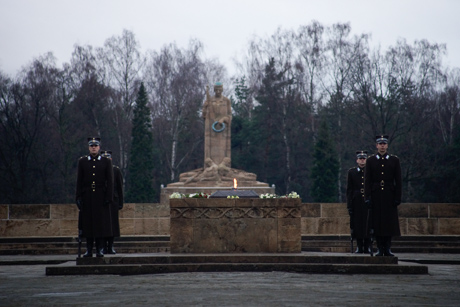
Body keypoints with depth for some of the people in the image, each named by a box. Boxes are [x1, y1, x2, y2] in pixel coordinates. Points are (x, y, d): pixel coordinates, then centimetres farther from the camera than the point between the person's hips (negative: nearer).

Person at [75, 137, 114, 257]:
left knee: (101, 223, -1)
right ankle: (89, 249, 6)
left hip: (101, 197, -1)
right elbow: (79, 181, 6)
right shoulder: (82, 161, 7)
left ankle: (100, 249, 4)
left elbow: (110, 181, 2)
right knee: (87, 223, 1)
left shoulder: (106, 162, 4)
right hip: (87, 197, 1)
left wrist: (109, 197, -6)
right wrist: (78, 197, -1)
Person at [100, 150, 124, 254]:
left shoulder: (116, 170, 5)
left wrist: (120, 203, 1)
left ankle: (110, 247, 6)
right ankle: (104, 247, 5)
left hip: (113, 201, 0)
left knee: (112, 224, -1)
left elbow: (120, 187, 5)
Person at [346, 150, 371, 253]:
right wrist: (349, 205, -1)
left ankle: (367, 247, 6)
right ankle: (359, 247, 8)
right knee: (357, 225, 1)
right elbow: (349, 190, 5)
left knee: (368, 225, -1)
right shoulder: (351, 172, 7)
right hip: (356, 203, 0)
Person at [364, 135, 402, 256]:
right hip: (376, 195, 0)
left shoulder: (394, 160, 6)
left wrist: (398, 197, -1)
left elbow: (398, 180, 5)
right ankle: (380, 249, 6)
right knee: (377, 222, 0)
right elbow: (367, 180, 2)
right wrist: (367, 197, -5)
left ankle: (387, 248, 8)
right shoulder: (370, 160, 5)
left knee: (390, 222, 0)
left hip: (389, 195, 0)